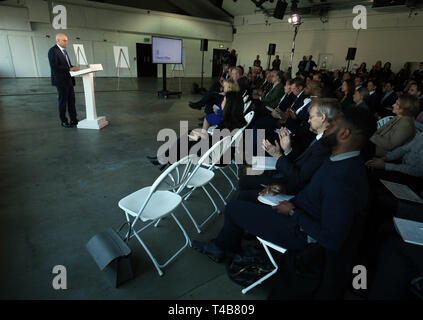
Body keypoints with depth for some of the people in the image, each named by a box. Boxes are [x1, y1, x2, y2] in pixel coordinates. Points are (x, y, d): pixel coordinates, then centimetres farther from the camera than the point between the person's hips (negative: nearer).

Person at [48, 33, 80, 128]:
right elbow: (54, 67, -20)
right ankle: (63, 121, 11)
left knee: (71, 100, 9)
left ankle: (73, 120, 16)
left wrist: (73, 67, 2)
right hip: (61, 81, -8)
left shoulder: (63, 50, 16)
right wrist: (69, 68, -24)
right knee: (63, 101, 1)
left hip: (69, 80, 8)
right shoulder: (53, 51, -12)